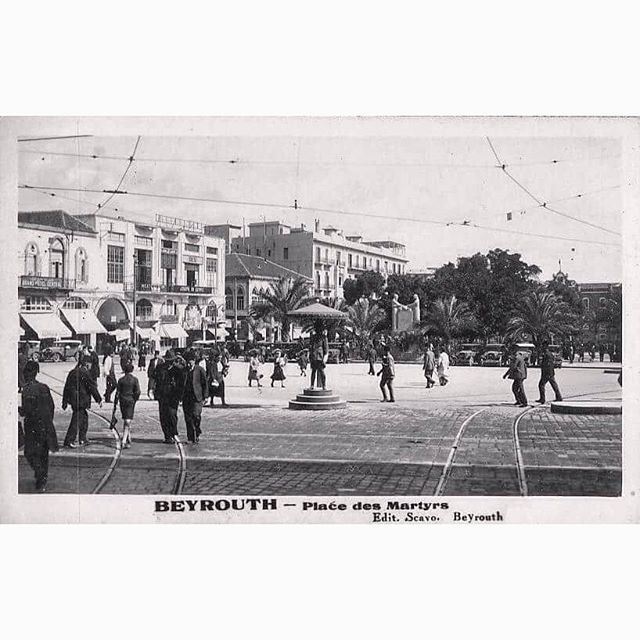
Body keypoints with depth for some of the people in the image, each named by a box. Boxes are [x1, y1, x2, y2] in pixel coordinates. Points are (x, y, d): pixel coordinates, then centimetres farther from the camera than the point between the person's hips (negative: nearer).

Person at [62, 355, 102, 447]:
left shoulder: (72, 372, 11)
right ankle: (69, 441, -4)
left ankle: (82, 439, 26)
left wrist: (65, 402, 20)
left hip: (72, 399, 8)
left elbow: (66, 387, 15)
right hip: (81, 400, -8)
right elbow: (92, 387, -12)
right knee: (76, 420, -4)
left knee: (84, 417, 20)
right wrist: (99, 399, -5)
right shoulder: (84, 373, -13)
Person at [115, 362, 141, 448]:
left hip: (122, 401, 3)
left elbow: (117, 392, 0)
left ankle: (129, 439, 28)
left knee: (126, 420, 18)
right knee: (127, 422, -4)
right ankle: (124, 441, -17)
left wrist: (115, 402, 6)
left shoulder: (121, 380, 1)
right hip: (131, 401, -3)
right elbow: (138, 392, -11)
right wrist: (135, 399, 6)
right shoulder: (134, 379, -5)